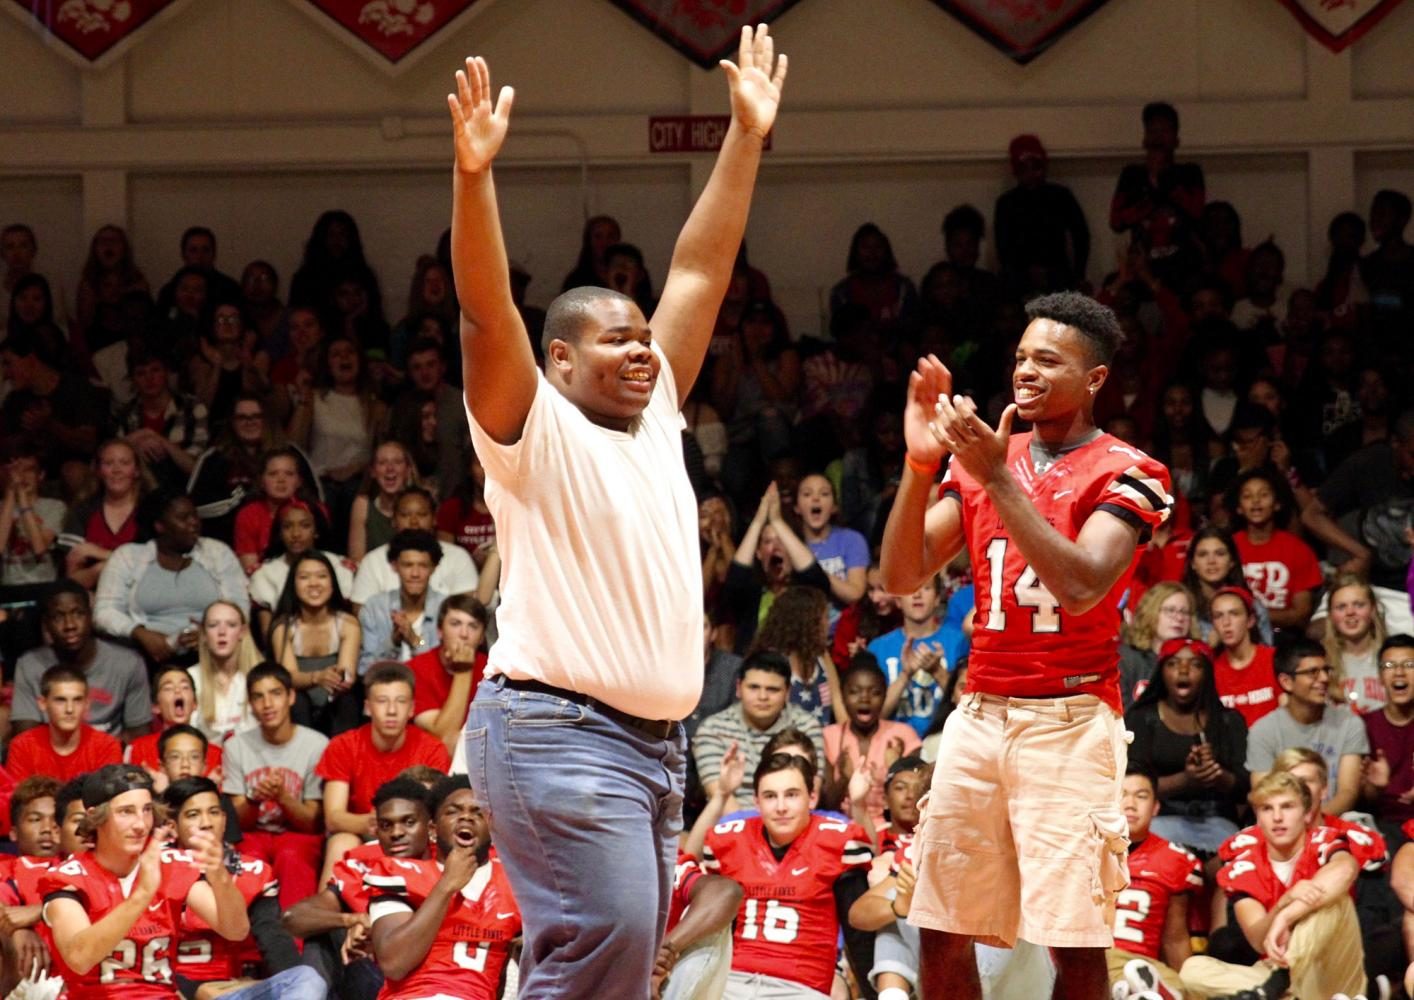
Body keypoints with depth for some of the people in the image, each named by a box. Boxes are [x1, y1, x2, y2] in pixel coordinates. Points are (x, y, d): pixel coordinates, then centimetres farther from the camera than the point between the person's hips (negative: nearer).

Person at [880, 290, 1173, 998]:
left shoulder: (1126, 474, -4)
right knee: (942, 932, 3)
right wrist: (920, 463, -8)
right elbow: (902, 575, 6)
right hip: (979, 717, 6)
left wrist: (999, 478, -21)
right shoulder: (980, 460, 14)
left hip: (1069, 722, -6)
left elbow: (1081, 586, -19)